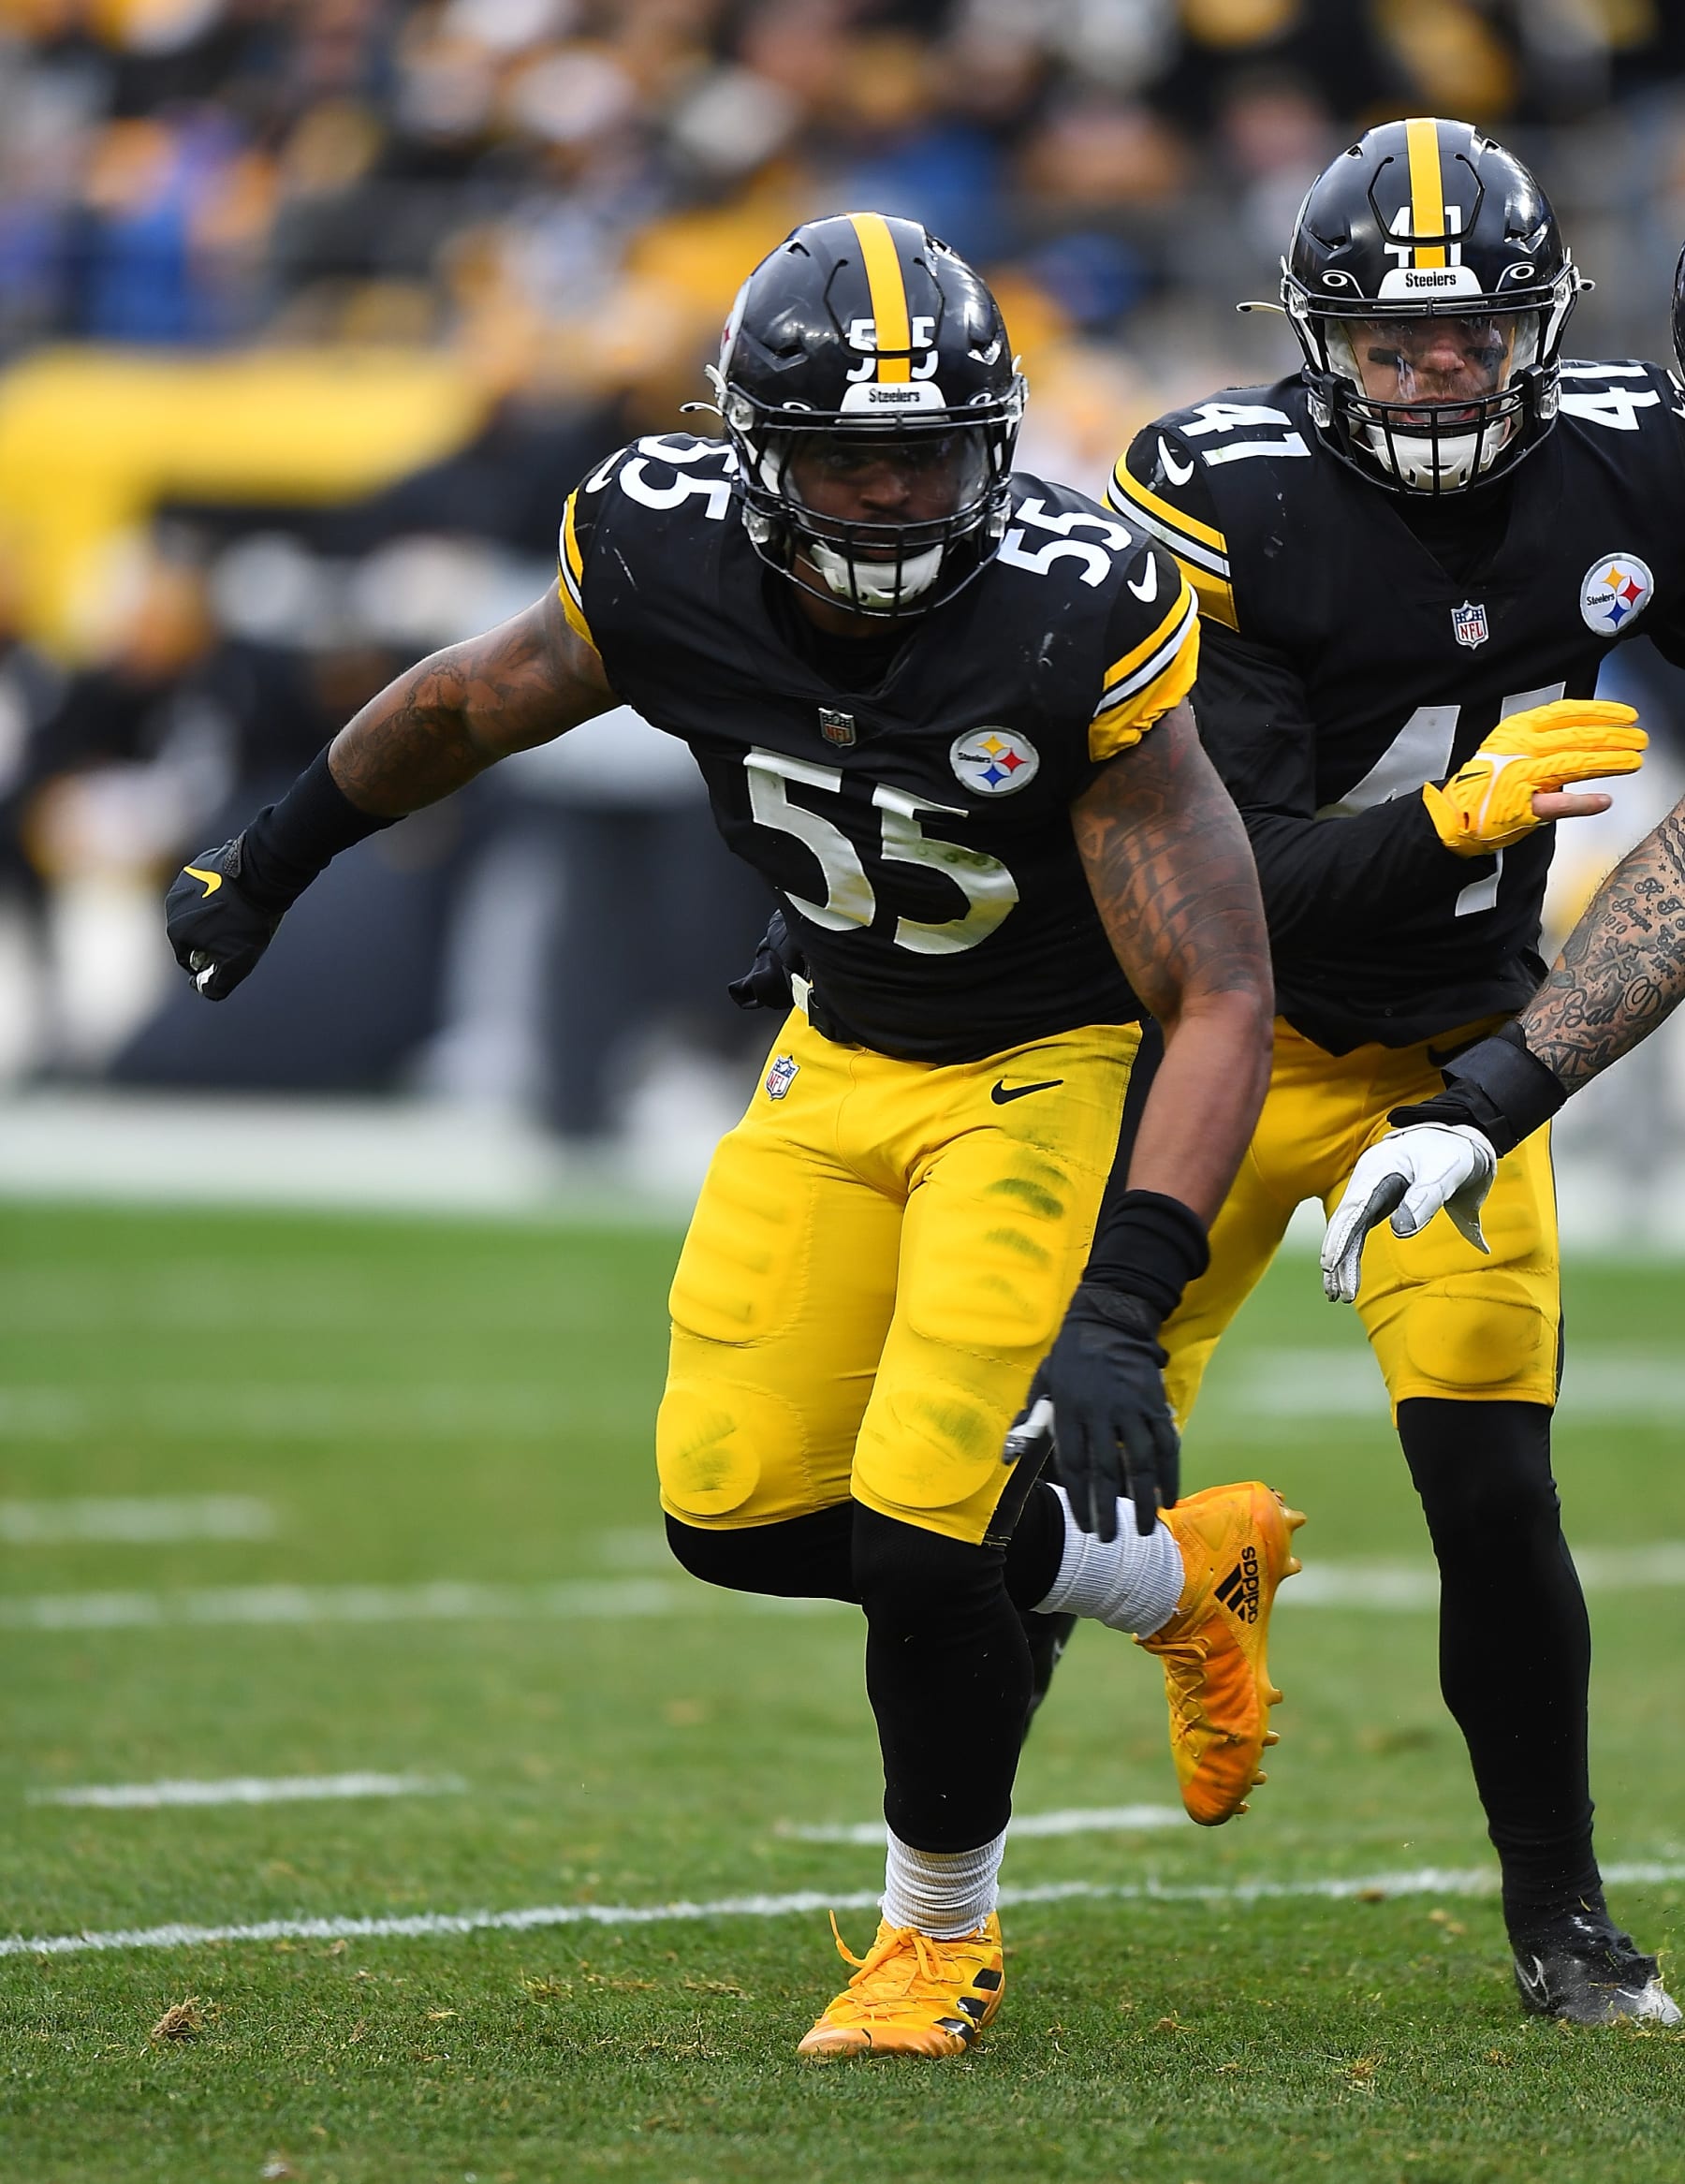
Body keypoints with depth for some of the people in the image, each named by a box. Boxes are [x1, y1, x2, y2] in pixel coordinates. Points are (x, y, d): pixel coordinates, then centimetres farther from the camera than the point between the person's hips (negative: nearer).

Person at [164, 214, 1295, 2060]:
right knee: (737, 1514, -1)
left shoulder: (1079, 623, -32)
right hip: (842, 1059, 5)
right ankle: (1178, 1574, 22)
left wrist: (1118, 1314, -39)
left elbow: (1222, 1000, -30)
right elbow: (471, 704, 5)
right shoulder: (666, 559, -19)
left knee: (917, 1530, -16)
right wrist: (274, 857, 20)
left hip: (1051, 1067, -5)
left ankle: (942, 1931, 12)